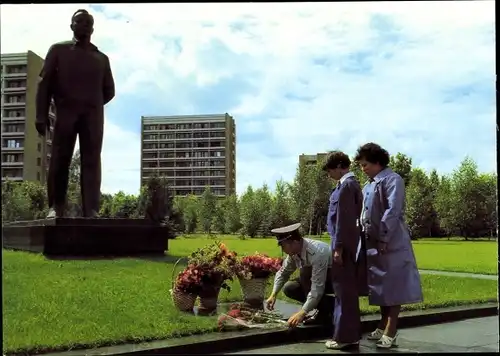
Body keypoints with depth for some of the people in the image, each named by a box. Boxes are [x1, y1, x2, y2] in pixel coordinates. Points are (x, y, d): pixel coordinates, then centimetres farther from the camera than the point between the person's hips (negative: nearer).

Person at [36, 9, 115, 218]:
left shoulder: (101, 58, 19)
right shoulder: (58, 50, 13)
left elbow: (109, 90, 20)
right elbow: (45, 83, 4)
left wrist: (92, 106, 6)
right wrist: (41, 115, -6)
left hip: (93, 115, 1)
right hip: (65, 113, -1)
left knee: (91, 162, -7)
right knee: (59, 160, -6)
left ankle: (91, 210, -13)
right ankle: (55, 207, -5)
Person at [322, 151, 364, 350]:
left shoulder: (345, 185, -14)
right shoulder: (352, 183, 16)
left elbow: (343, 219, -19)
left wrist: (338, 247, -18)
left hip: (344, 244, -10)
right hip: (349, 243, 10)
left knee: (343, 289, -5)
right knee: (348, 289, 13)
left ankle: (345, 336, 1)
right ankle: (351, 334, 21)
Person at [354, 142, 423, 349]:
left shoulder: (392, 179, -9)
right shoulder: (369, 185, 16)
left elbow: (392, 212, -17)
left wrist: (383, 240, -19)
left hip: (391, 243, -8)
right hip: (373, 243, 8)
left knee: (393, 287, -3)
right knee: (381, 287, 14)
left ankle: (391, 333, 0)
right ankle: (383, 328, 24)